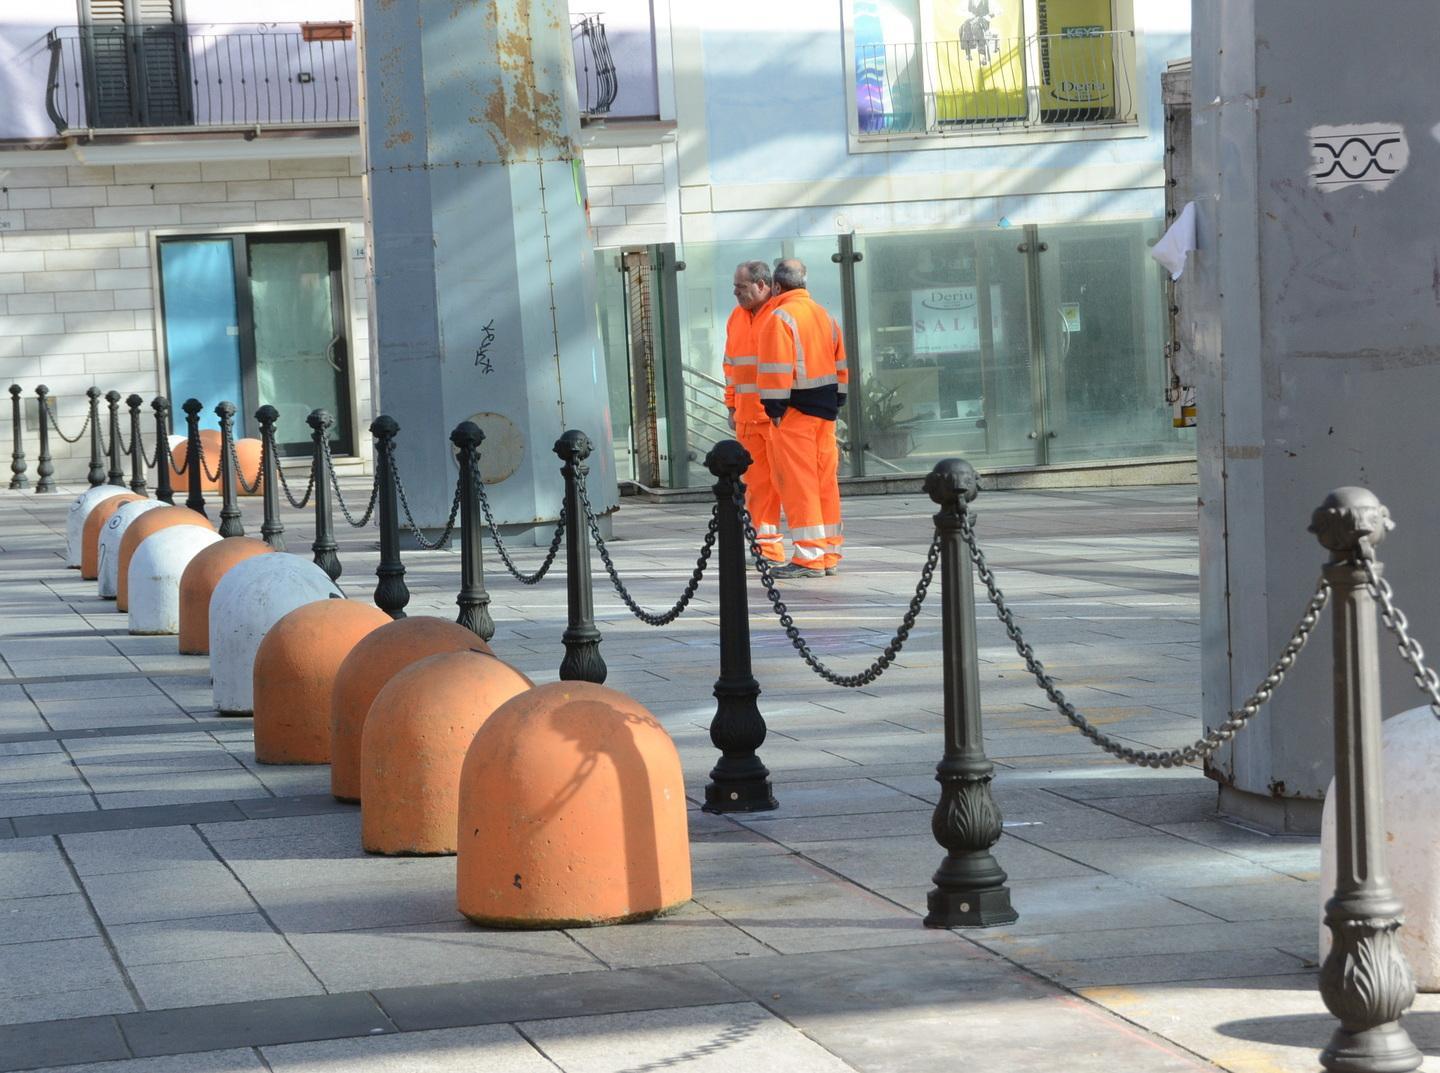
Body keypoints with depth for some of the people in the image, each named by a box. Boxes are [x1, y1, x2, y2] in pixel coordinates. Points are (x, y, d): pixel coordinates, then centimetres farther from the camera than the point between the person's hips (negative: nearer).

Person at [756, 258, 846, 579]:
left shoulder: (779, 317, -12)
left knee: (797, 482, -6)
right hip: (826, 408, 8)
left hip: (797, 410, -8)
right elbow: (840, 363, 17)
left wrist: (775, 409, -14)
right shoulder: (823, 315, 14)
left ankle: (809, 556, -9)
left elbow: (777, 370, -18)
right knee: (825, 481, 12)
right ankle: (829, 554, 16)